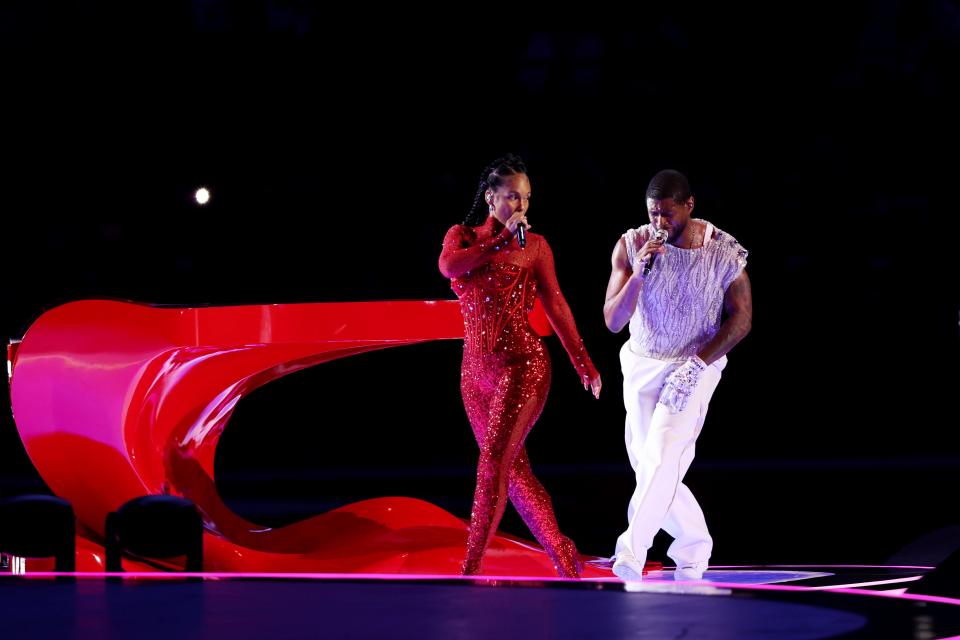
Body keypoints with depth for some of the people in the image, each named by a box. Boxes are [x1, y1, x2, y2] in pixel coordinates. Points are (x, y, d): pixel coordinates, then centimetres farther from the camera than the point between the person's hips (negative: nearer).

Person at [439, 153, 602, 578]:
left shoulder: (535, 246, 2)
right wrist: (501, 238, -12)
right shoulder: (462, 236, 8)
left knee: (494, 456, -17)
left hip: (522, 364, -4)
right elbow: (449, 266, -14)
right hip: (476, 369, 4)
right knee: (513, 468, 8)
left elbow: (555, 307, 5)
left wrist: (584, 365, 4)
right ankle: (561, 554, 21)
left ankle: (471, 568, -18)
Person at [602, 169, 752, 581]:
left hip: (694, 367, -3)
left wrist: (698, 363, -17)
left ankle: (632, 550, -28)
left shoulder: (723, 252, -12)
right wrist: (638, 274, -26)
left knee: (661, 458, -21)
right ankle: (694, 546, 26)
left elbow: (741, 318, -6)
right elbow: (613, 322, -10)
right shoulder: (632, 245, -9)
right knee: (649, 467, 6)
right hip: (640, 365, 4)